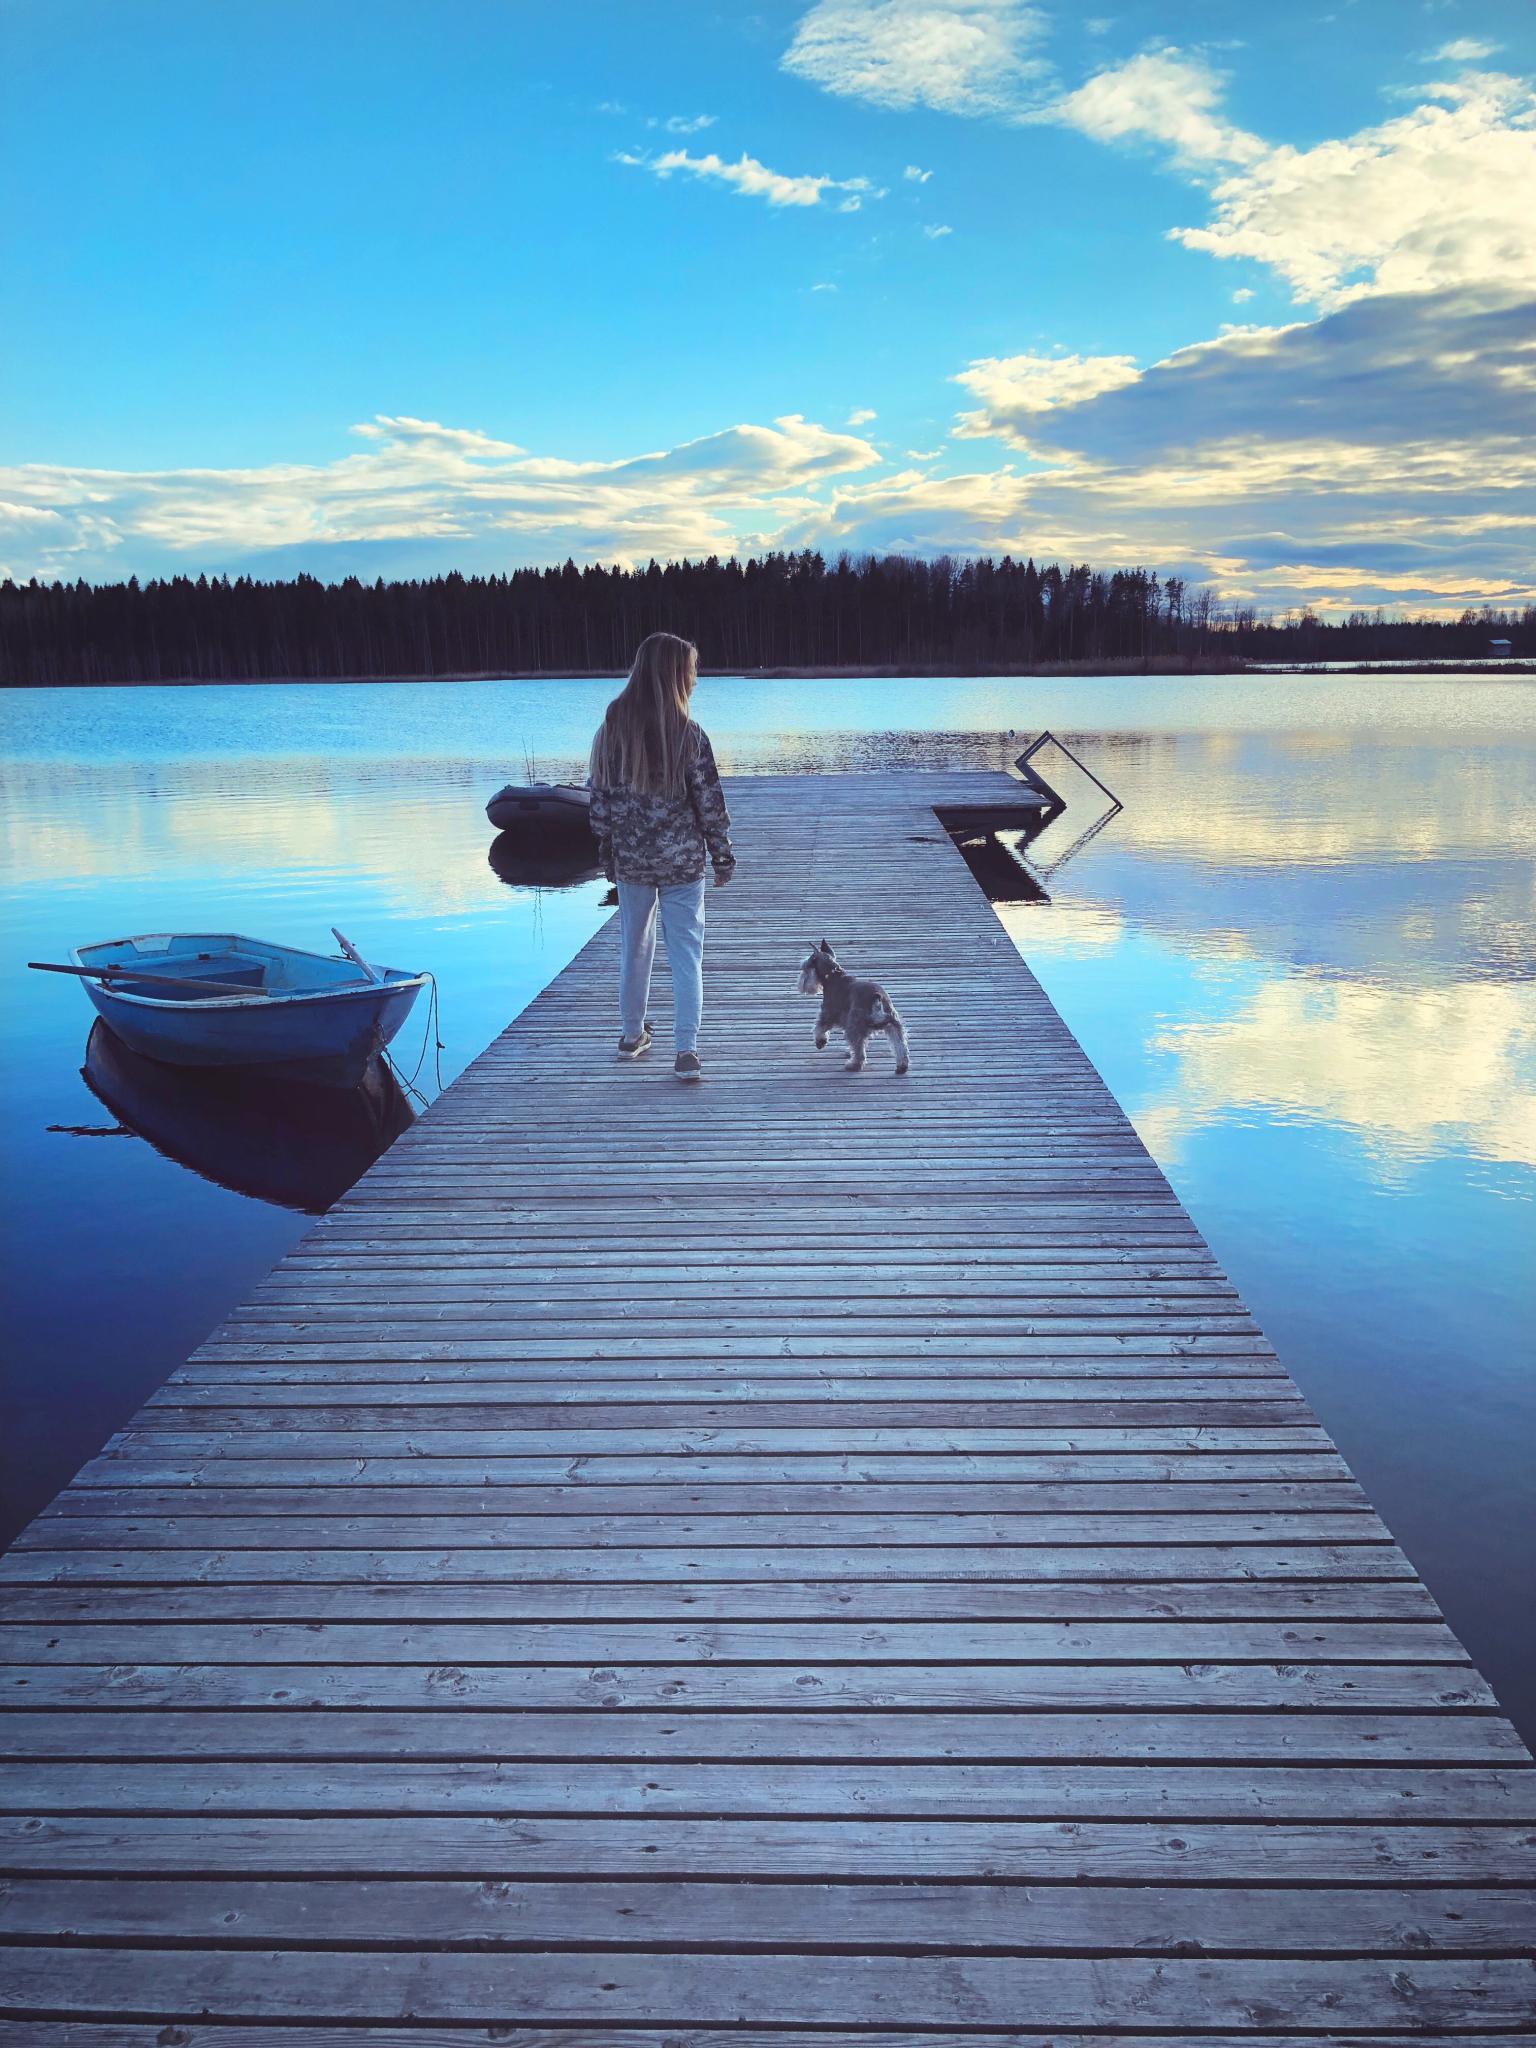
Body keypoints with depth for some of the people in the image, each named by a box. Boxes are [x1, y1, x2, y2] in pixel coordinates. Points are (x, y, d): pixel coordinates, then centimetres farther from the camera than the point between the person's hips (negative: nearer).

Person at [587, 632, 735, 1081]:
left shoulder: (612, 728, -4)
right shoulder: (689, 735, -14)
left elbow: (600, 797, 3)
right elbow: (710, 805, -9)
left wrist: (607, 852, 14)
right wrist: (723, 859, 3)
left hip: (630, 859, 3)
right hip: (681, 861, -3)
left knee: (634, 946, 19)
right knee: (685, 954, 3)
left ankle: (631, 1034, 31)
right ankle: (685, 1052, -2)